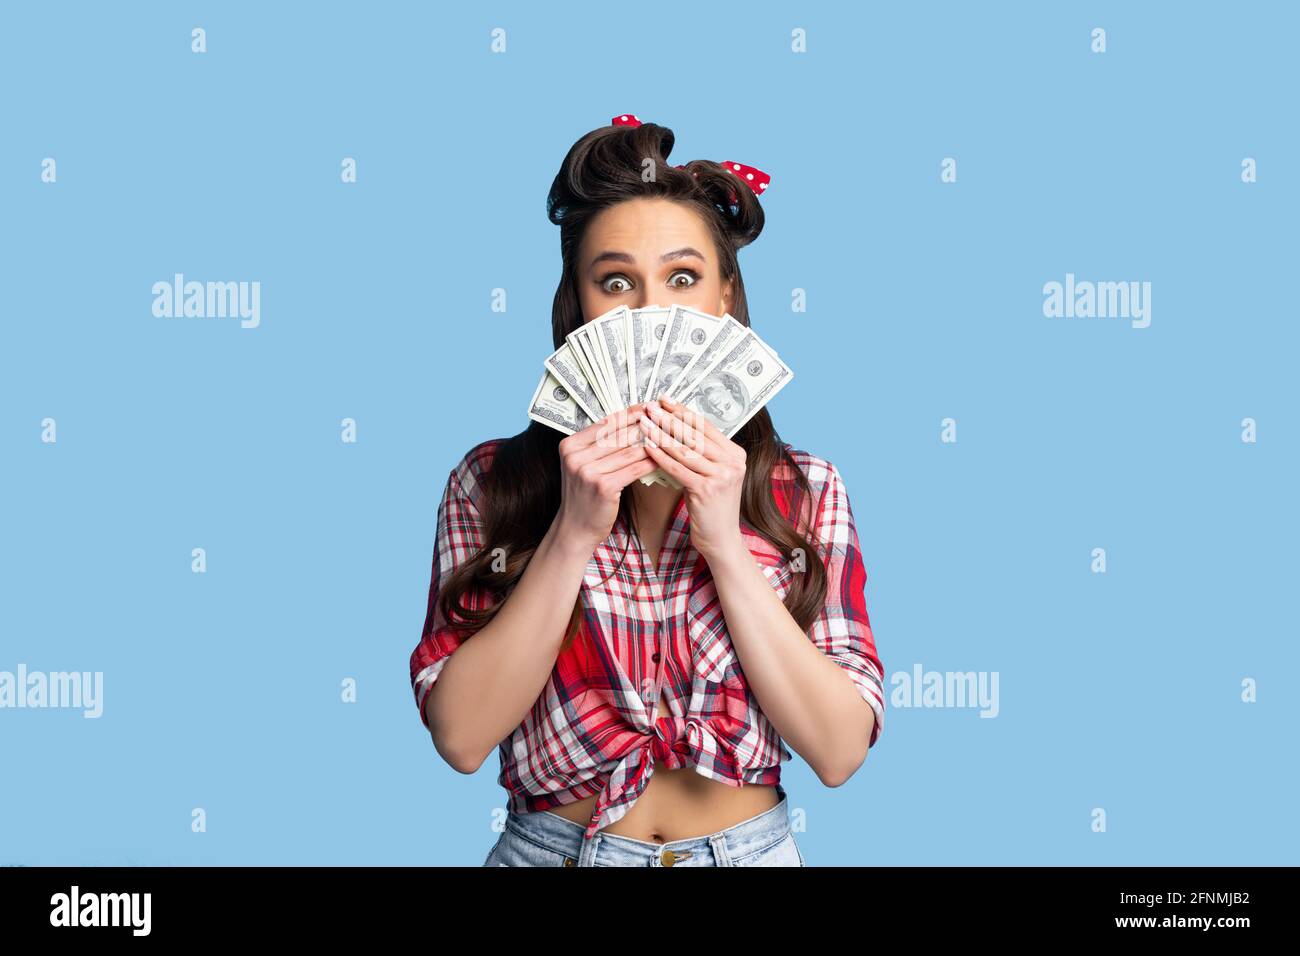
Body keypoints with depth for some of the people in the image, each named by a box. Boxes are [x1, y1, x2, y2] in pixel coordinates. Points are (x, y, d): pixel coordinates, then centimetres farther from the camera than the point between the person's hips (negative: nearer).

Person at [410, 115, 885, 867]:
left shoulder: (804, 493, -5)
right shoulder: (492, 484, -6)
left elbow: (840, 750, -13)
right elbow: (462, 736, -14)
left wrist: (725, 544, -20)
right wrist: (574, 534, -21)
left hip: (750, 847, 1)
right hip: (552, 847, 0)